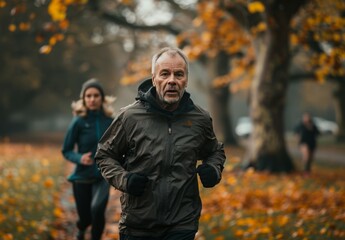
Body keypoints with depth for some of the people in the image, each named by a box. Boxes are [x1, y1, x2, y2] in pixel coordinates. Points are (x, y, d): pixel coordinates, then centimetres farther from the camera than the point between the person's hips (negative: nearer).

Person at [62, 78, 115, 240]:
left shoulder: (109, 121, -2)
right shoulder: (79, 122, -10)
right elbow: (66, 151, -4)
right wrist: (80, 158, -23)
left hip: (103, 176, 1)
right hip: (82, 177, -1)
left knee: (97, 209, -27)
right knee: (85, 217, 10)